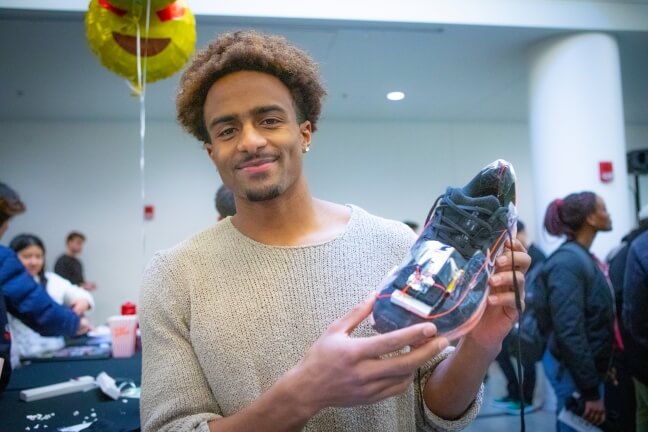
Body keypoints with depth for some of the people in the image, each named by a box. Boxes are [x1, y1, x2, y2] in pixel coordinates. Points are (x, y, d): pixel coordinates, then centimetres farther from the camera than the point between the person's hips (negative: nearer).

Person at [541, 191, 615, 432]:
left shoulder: (583, 257, 9)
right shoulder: (568, 261, -20)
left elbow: (595, 319, 11)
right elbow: (569, 332, -25)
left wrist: (598, 373, 12)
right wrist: (591, 391, -22)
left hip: (586, 366, 9)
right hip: (574, 371, -9)